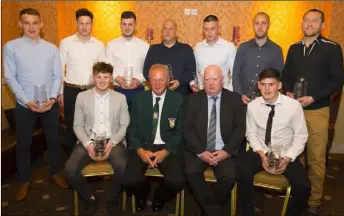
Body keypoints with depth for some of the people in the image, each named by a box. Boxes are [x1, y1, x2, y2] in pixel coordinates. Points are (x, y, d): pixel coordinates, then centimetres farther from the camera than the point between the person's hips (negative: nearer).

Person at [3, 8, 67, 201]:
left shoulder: (52, 48, 1)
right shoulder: (11, 47, -5)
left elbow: (58, 76, 2)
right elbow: (10, 77, -6)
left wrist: (52, 98, -11)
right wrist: (27, 101, -14)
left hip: (50, 104, 2)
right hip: (25, 105, -1)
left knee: (53, 140, 13)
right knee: (23, 144, 11)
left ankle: (55, 173, 32)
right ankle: (25, 181, 29)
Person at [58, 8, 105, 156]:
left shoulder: (99, 45, 2)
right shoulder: (66, 43, -4)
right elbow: (60, 69, 0)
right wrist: (60, 92, -1)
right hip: (71, 90, -1)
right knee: (71, 125, 9)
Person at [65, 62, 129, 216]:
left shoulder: (120, 98, 6)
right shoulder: (82, 97, 7)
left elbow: (125, 126, 3)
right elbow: (78, 125, 5)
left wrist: (111, 143, -14)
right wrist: (88, 144, -13)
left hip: (113, 142, -1)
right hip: (88, 141, 1)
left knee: (122, 167, -31)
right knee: (70, 169, -25)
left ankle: (113, 199, 2)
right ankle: (90, 199, 5)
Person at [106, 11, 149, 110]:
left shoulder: (144, 46, 4)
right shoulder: (111, 45, 3)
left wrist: (139, 79, -13)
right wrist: (116, 78, -14)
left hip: (138, 91, 1)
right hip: (118, 90, 0)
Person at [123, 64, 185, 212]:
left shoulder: (178, 100, 2)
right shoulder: (139, 99, 6)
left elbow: (180, 131, 0)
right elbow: (132, 129, 5)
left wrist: (165, 152, -15)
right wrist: (140, 150, -13)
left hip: (168, 148, -1)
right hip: (142, 147, 1)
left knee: (177, 181, -26)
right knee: (129, 180, -23)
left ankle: (159, 197, 13)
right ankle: (142, 194, 17)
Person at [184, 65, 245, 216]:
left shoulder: (234, 99, 5)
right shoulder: (193, 99, 6)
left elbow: (240, 129, 0)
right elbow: (188, 129, -1)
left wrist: (226, 151, -13)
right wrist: (200, 151, -13)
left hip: (224, 151, 0)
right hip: (198, 150, 1)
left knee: (229, 176, -26)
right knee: (191, 172, -26)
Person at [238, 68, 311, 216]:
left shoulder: (294, 106, -9)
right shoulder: (252, 106, -4)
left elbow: (300, 136, -3)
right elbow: (251, 134, 1)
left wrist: (288, 158, -17)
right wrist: (262, 154, -16)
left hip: (286, 154, 0)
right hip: (260, 152, 1)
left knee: (303, 187, -23)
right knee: (243, 173, -28)